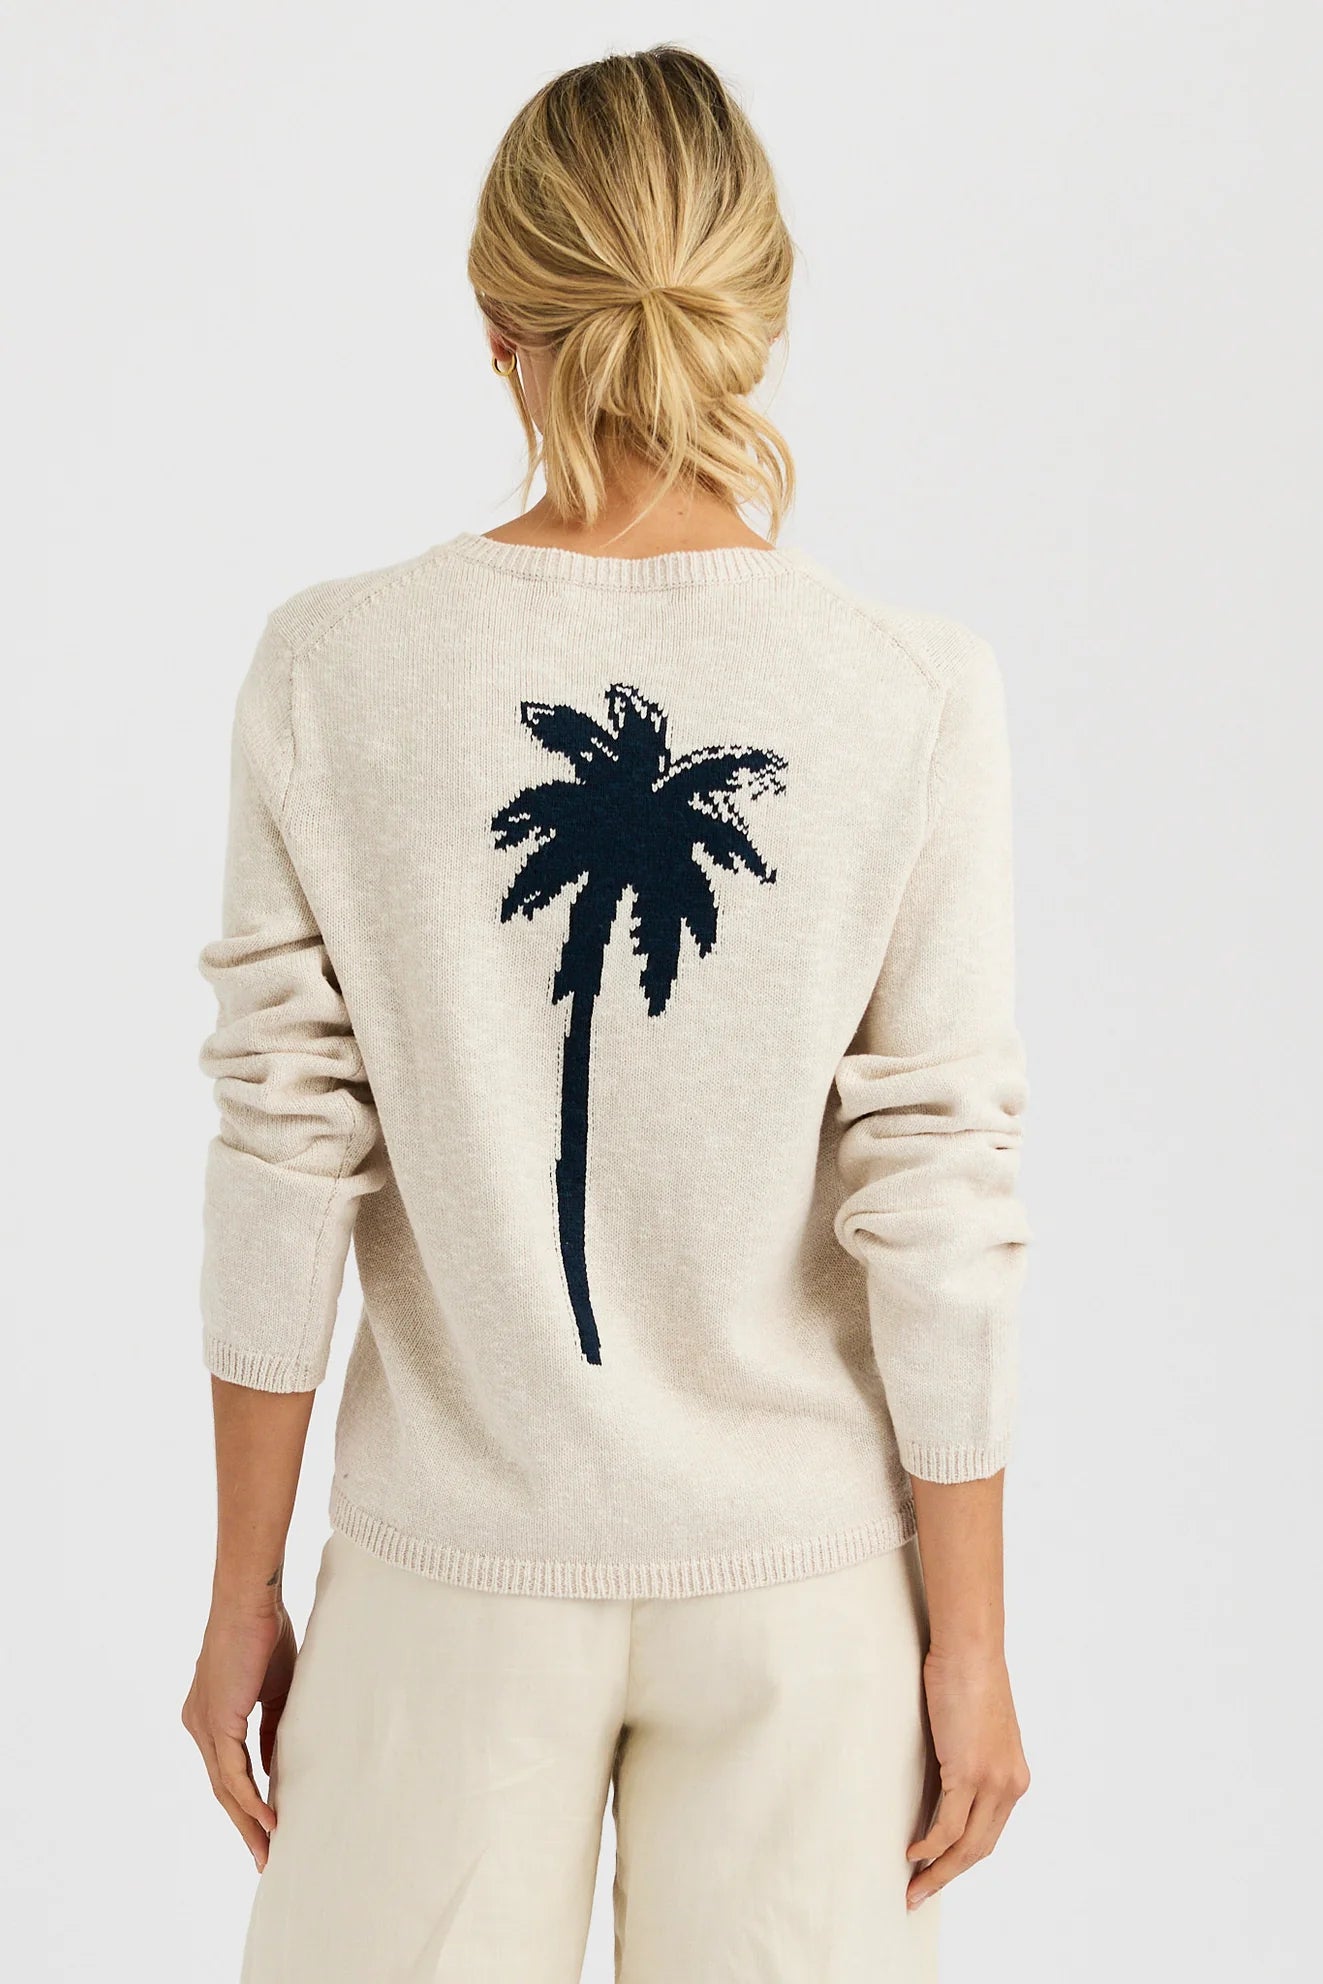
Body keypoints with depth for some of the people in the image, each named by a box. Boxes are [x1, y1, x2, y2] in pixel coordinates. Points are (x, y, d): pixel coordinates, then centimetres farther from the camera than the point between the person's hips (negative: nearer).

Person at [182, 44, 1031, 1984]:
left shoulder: (332, 673, -9)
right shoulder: (915, 697, -11)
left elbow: (289, 1165, -6)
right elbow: (938, 1202, -9)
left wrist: (246, 1591, 4)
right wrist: (969, 1635, 1)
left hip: (459, 1569, 0)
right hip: (798, 1583, 0)